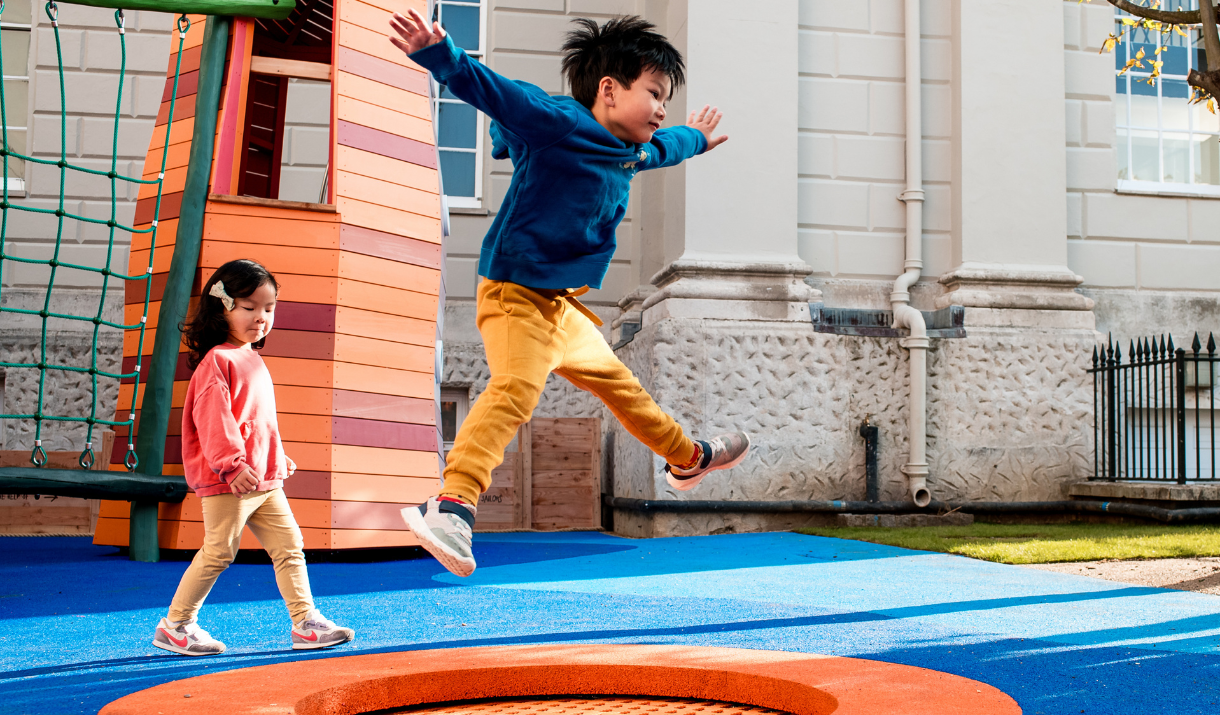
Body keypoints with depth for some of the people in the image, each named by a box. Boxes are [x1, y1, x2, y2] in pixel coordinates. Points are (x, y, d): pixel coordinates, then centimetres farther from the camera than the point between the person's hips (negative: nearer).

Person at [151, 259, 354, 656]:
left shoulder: (253, 361, 19)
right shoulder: (217, 360, -10)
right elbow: (213, 418, -18)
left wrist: (279, 460, 23)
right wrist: (233, 464, -24)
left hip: (265, 480, 9)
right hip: (227, 481, -9)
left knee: (289, 546, 5)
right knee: (219, 552, -3)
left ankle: (306, 623, 7)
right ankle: (175, 626, 11)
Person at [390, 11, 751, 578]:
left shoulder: (632, 150, 13)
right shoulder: (558, 123, -16)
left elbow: (664, 147, 36)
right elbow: (495, 92, -28)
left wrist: (696, 139, 58)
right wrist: (438, 56, -45)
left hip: (562, 305, 10)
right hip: (516, 294, -10)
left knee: (616, 382, 27)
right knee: (515, 387, -32)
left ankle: (687, 459, 48)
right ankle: (453, 505, -44)